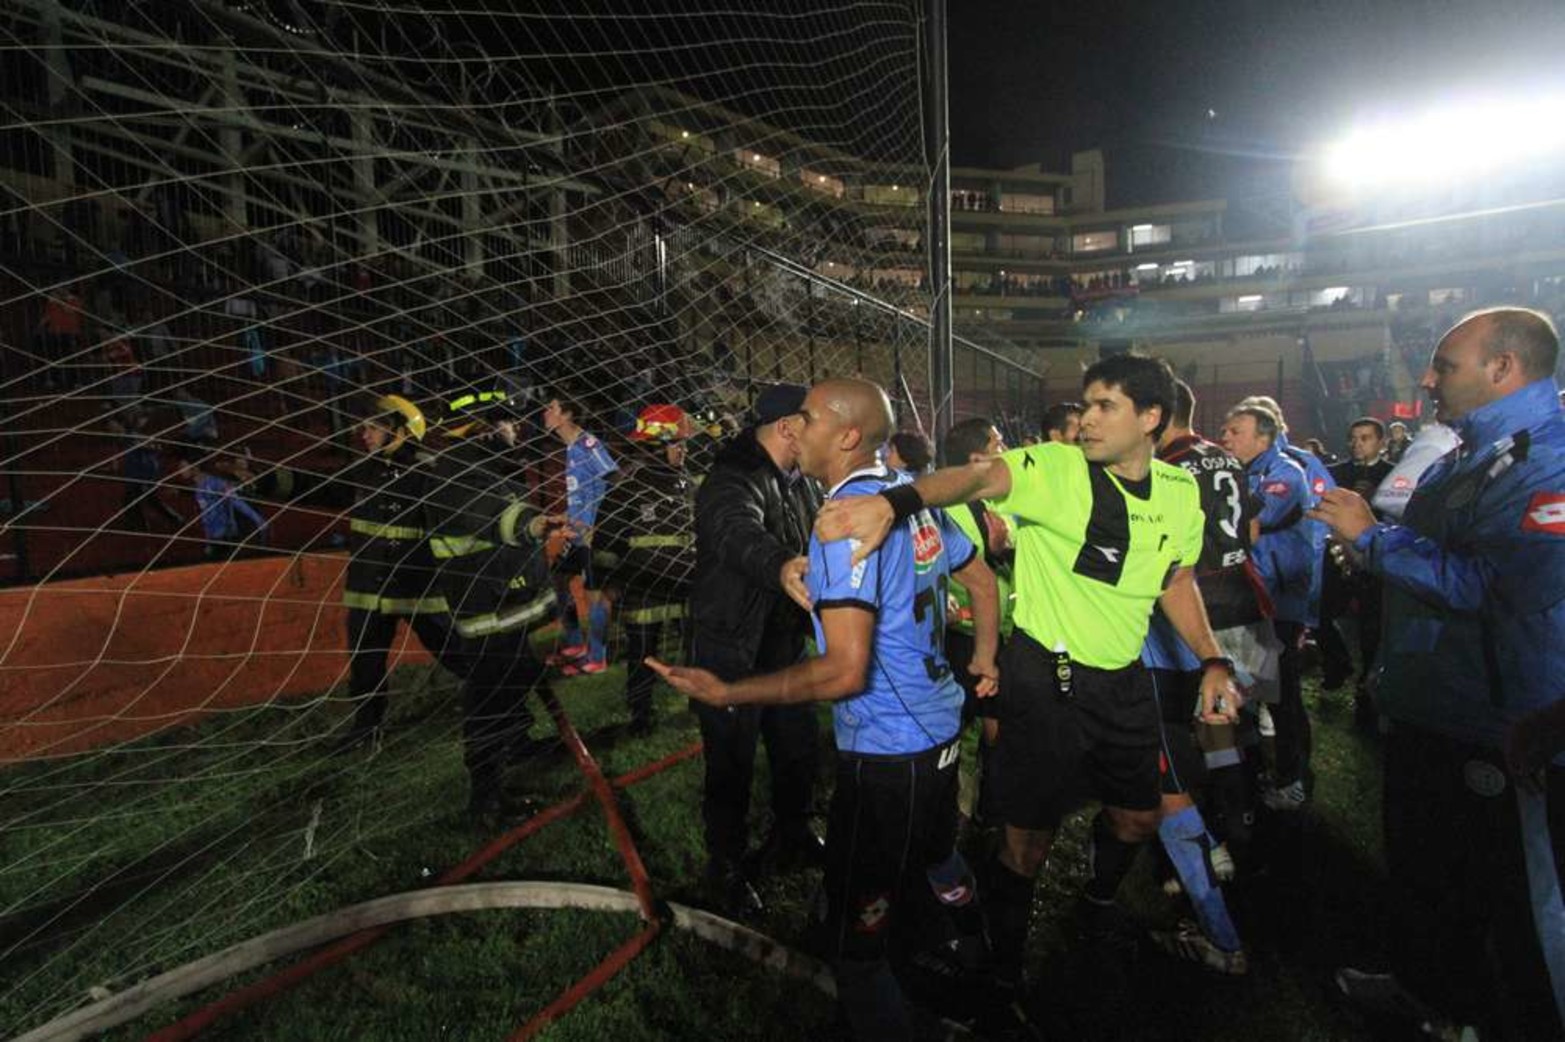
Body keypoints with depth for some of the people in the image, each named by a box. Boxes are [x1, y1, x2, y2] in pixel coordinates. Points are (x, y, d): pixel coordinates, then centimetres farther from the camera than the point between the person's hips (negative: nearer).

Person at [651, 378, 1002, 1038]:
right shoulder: (914, 498, 2)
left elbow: (844, 670, -29)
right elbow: (983, 582, 15)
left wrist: (725, 693, -23)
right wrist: (984, 661, 28)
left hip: (885, 755, -10)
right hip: (940, 732, 10)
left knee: (854, 941, 4)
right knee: (935, 859, 34)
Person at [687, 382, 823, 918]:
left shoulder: (799, 482, 8)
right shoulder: (732, 479, -22)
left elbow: (820, 542, 20)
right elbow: (740, 533, -44)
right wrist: (779, 567, -63)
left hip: (785, 642, 8)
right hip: (731, 650, -8)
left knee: (798, 747, 20)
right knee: (732, 764, 4)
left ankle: (791, 835, 44)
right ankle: (725, 868, 26)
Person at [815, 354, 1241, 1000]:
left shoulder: (1180, 493, 2)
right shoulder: (1054, 468, -16)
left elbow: (1177, 581, 16)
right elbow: (979, 478, -36)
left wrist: (1212, 660, 6)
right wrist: (897, 500, -55)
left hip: (1124, 682, 6)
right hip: (1045, 677, -5)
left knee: (1138, 817, 23)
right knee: (1029, 842, 5)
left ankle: (1101, 903, 57)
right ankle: (1005, 966, 33)